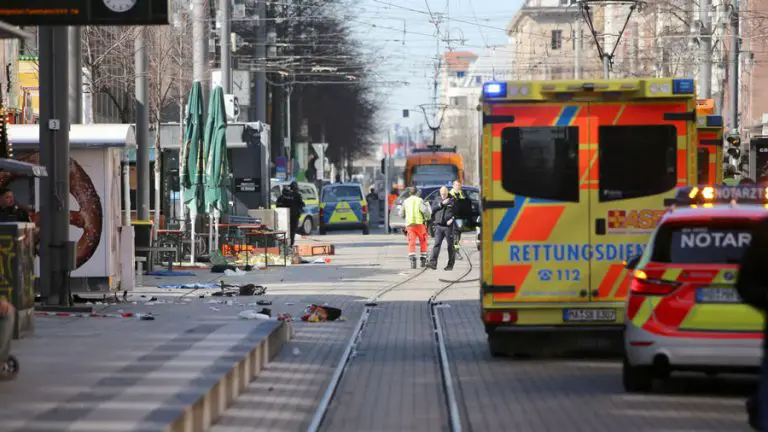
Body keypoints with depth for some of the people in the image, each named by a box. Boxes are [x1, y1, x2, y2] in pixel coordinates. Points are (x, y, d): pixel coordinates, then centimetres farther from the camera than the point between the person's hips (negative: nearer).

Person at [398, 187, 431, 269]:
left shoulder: (405, 201, 12)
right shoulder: (419, 200, 1)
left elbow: (401, 214, 14)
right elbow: (424, 210, -14)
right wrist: (427, 217, 5)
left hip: (409, 224, 2)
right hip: (419, 223, -2)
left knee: (411, 243, -4)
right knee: (423, 242, 14)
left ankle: (412, 260, -21)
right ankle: (423, 260, 15)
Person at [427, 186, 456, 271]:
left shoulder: (452, 200, 3)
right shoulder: (437, 200, 13)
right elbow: (433, 208, -1)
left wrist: (452, 219, -14)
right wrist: (442, 203, -10)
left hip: (448, 226, -2)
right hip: (439, 226, 2)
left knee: (450, 246, 5)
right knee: (437, 244, -8)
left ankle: (450, 264, 13)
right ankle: (433, 263, -14)